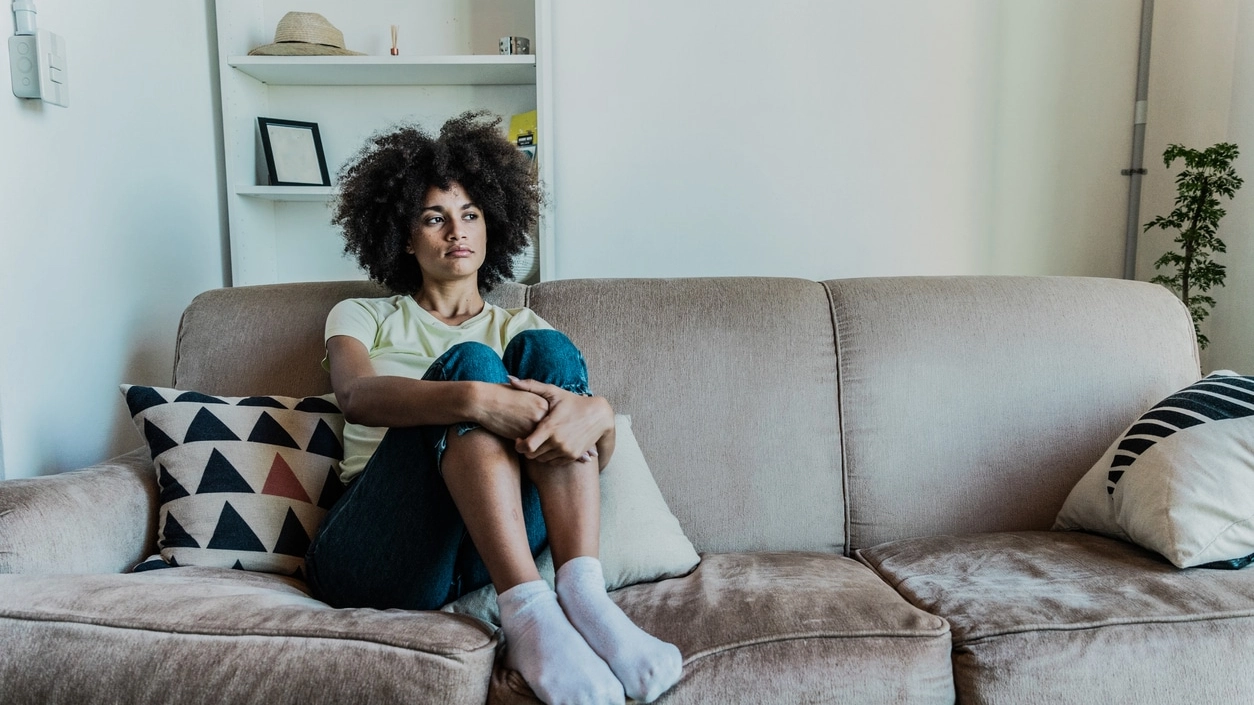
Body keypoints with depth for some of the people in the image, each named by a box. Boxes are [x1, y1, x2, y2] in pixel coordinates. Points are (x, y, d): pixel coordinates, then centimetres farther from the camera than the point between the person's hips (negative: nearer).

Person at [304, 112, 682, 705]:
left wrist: (595, 415, -23)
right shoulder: (362, 316, 17)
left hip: (482, 559, 2)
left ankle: (581, 592, -32)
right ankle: (527, 613, -37)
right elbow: (357, 396, -11)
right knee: (469, 361, -24)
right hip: (374, 557, -1)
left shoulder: (518, 326, 20)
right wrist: (475, 399, -31)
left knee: (547, 349, -18)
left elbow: (601, 454, 4)